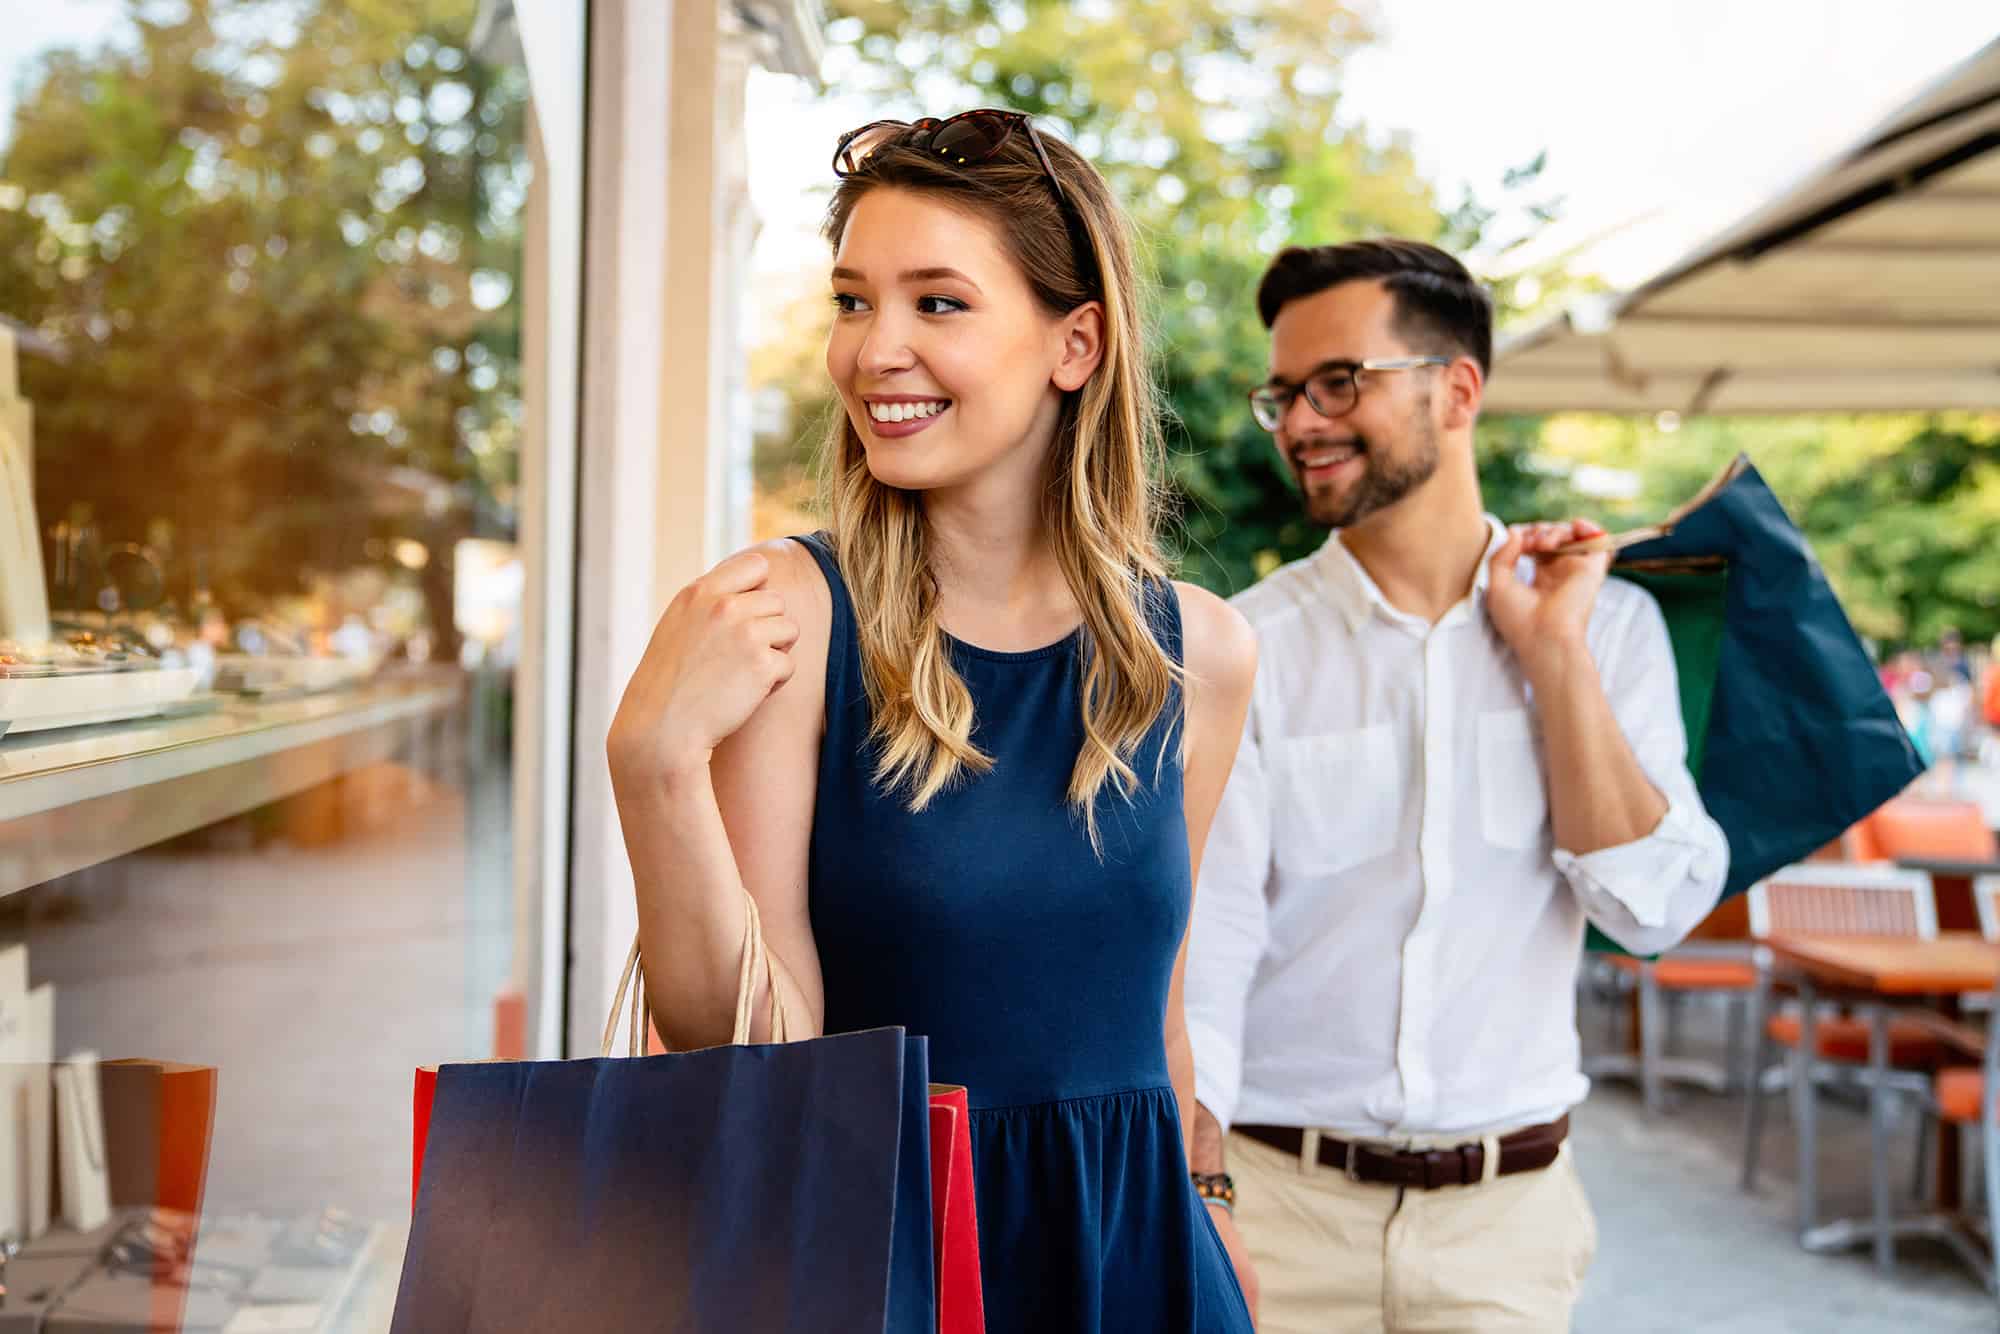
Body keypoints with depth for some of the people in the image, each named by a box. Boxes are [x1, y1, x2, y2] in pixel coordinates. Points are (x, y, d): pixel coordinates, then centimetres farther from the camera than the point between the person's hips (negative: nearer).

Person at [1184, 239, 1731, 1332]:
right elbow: (1202, 939, -11)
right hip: (1280, 1196, -1)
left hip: (1506, 1209, 2)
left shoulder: (1608, 622, 0)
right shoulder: (1248, 647, -6)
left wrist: (1554, 653, -12)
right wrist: (1198, 1199, -22)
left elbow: (1655, 910, -8)